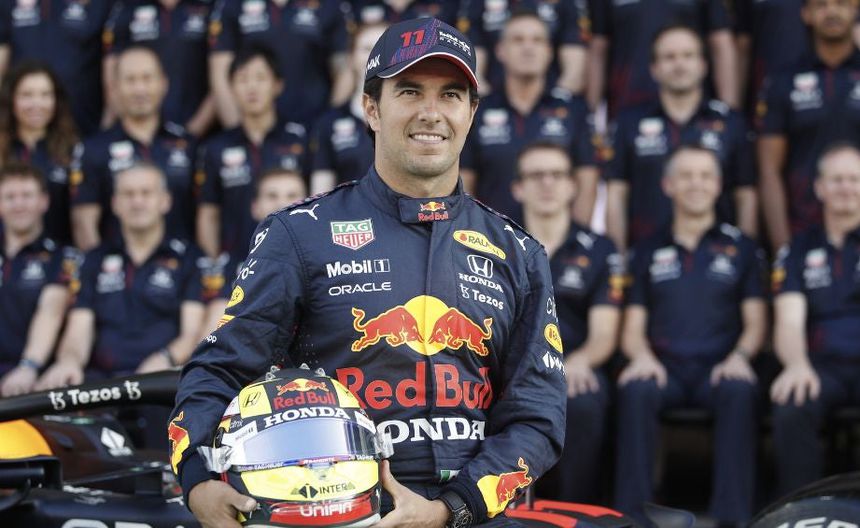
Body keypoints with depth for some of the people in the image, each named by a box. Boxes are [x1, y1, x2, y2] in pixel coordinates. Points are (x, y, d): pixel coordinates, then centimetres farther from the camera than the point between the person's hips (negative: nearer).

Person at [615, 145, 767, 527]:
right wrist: (642, 355, -11)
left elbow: (755, 323, 10)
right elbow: (632, 329, 13)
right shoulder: (647, 252, 18)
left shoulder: (742, 249, 15)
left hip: (719, 367, -1)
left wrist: (739, 356, -12)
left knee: (739, 391, -37)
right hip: (663, 367, 1)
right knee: (636, 391, -35)